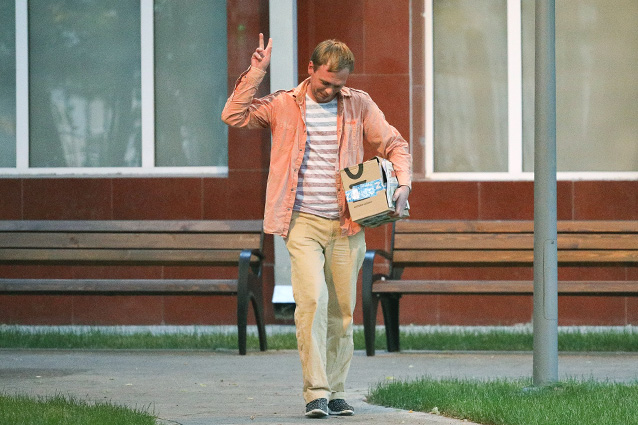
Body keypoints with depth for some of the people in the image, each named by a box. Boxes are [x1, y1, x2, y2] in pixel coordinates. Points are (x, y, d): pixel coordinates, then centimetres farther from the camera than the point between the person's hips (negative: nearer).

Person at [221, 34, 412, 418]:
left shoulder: (359, 105, 8)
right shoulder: (284, 106, 4)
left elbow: (395, 145, 13)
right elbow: (235, 116, -5)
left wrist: (403, 185, -3)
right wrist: (257, 72, -10)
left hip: (346, 225, 2)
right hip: (303, 223, -2)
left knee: (342, 310, 4)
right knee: (312, 299, -19)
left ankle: (336, 391, 15)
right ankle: (315, 392, -18)